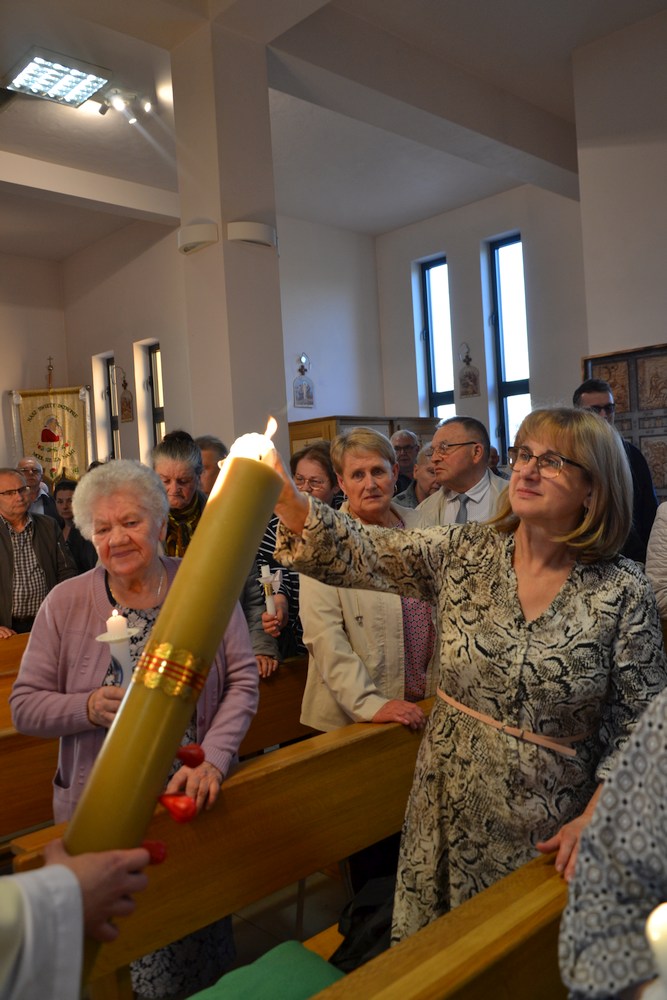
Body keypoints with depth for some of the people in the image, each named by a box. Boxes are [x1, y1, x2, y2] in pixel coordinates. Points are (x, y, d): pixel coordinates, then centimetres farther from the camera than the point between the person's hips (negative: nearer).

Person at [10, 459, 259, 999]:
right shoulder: (66, 603, -6)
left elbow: (243, 680, -5)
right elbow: (24, 707, -3)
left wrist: (213, 759, -17)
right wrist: (88, 708, -21)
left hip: (195, 797, 1)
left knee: (203, 943, 18)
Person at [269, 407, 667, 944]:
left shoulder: (623, 592, -12)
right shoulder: (464, 553, -6)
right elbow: (359, 554, -17)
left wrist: (594, 818, -15)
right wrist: (287, 501, -32)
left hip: (547, 835, -2)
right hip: (449, 813, 2)